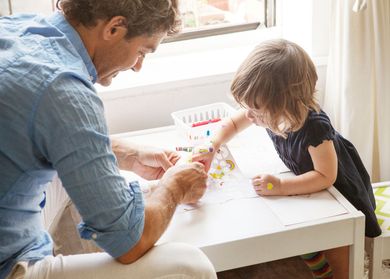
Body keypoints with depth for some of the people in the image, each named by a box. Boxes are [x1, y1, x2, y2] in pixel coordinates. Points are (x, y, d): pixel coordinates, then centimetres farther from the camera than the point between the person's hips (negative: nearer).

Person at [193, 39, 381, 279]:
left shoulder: (314, 127, -43)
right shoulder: (270, 114, -22)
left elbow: (326, 177, -38)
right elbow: (234, 123, -3)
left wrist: (280, 187, -42)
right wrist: (211, 148, -17)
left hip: (340, 187, -6)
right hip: (310, 183, 6)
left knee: (335, 247, 4)